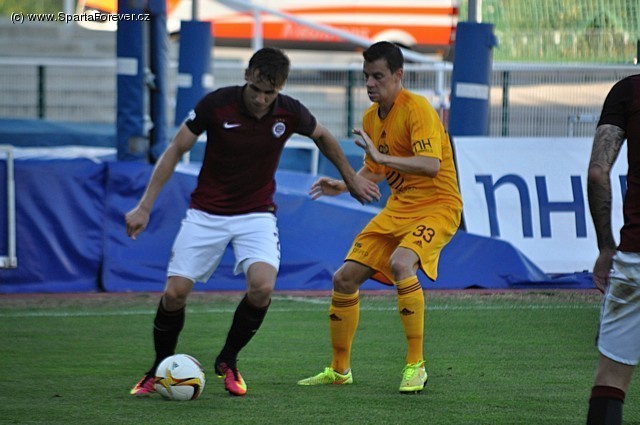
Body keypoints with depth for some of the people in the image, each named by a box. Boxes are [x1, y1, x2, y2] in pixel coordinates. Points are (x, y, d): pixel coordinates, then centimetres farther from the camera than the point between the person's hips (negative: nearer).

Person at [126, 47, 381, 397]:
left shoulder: (290, 113, -12)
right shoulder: (216, 104, -17)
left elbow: (323, 137, 12)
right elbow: (176, 150, -7)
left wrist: (351, 178, 21)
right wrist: (144, 207, -10)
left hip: (256, 215, 1)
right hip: (206, 213, -1)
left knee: (262, 287, -24)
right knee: (175, 293, -11)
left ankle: (227, 361, 2)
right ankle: (160, 369, 16)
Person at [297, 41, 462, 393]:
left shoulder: (417, 109, -17)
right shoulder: (371, 117, 8)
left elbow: (431, 166, -30)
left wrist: (381, 156, -36)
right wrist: (343, 186, 4)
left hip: (437, 205, -8)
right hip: (398, 208, 8)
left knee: (400, 263, -35)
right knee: (345, 278, 2)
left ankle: (415, 365, -24)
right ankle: (339, 370, 20)